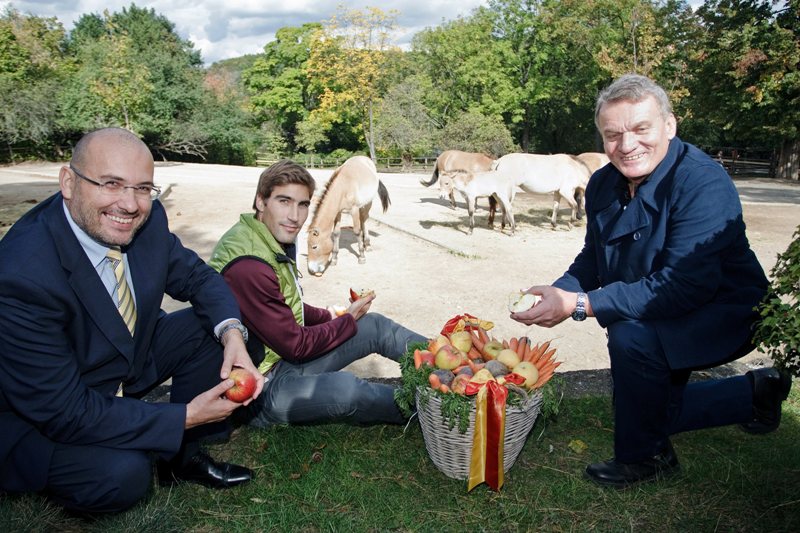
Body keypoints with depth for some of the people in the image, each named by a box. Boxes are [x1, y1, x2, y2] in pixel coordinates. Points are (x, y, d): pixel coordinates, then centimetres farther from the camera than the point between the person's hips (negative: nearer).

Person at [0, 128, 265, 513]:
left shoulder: (146, 219, -16)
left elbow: (197, 277, -1)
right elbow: (64, 412, -29)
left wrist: (232, 333, -23)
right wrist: (186, 416, -26)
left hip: (128, 359, 7)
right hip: (37, 416, -6)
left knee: (210, 326, -10)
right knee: (124, 474, -29)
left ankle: (185, 457, 8)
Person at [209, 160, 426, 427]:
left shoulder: (278, 241, 2)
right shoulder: (247, 267, -29)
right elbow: (295, 345, -21)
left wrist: (331, 316, 4)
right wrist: (349, 320, -7)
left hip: (283, 356, 10)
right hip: (259, 389, -10)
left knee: (375, 326, 4)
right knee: (344, 388, -33)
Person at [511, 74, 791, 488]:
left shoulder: (703, 183, -30)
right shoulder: (603, 185, -6)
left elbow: (685, 285, -37)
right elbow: (593, 260, 2)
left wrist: (579, 305, -38)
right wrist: (556, 294, -21)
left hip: (723, 315, -8)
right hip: (659, 320, 8)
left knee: (633, 336, -35)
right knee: (651, 410, 19)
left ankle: (645, 456, -10)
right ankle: (755, 395, 37)